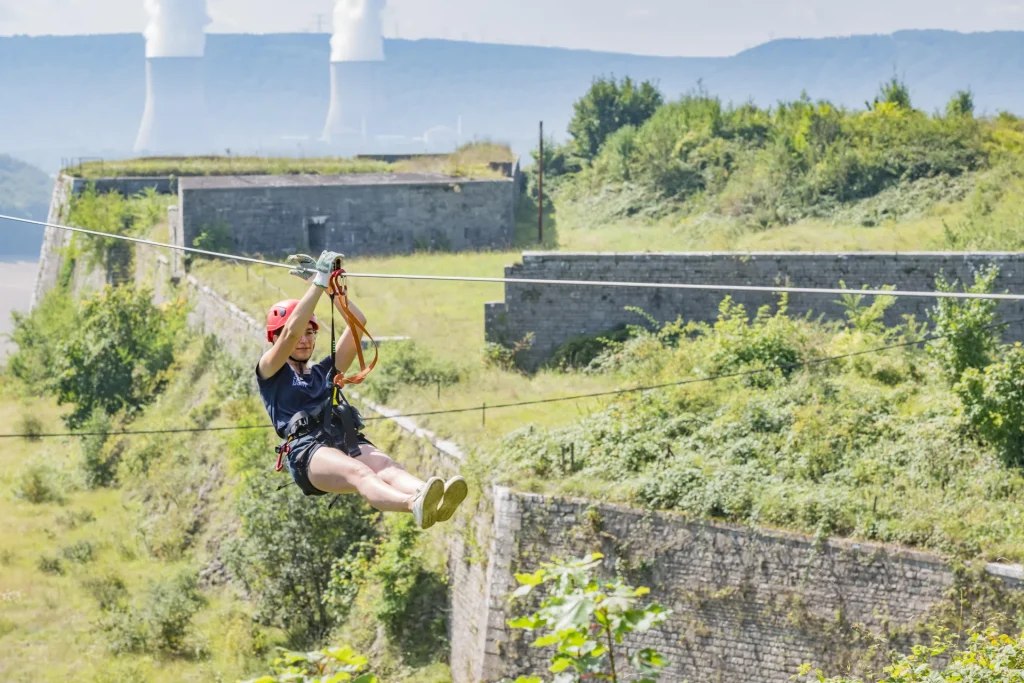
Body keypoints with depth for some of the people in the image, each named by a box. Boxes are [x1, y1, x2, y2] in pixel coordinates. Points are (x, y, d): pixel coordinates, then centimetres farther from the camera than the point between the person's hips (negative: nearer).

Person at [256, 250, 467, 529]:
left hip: (350, 441, 5)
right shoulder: (270, 373, 19)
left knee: (389, 468, -31)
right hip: (308, 451, -5)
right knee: (358, 472, -38)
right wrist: (318, 282, -1)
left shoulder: (325, 371, 34)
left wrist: (328, 284, 20)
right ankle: (415, 506, -69)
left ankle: (433, 504, -64)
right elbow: (291, 332, 0)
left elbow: (358, 322, 27)